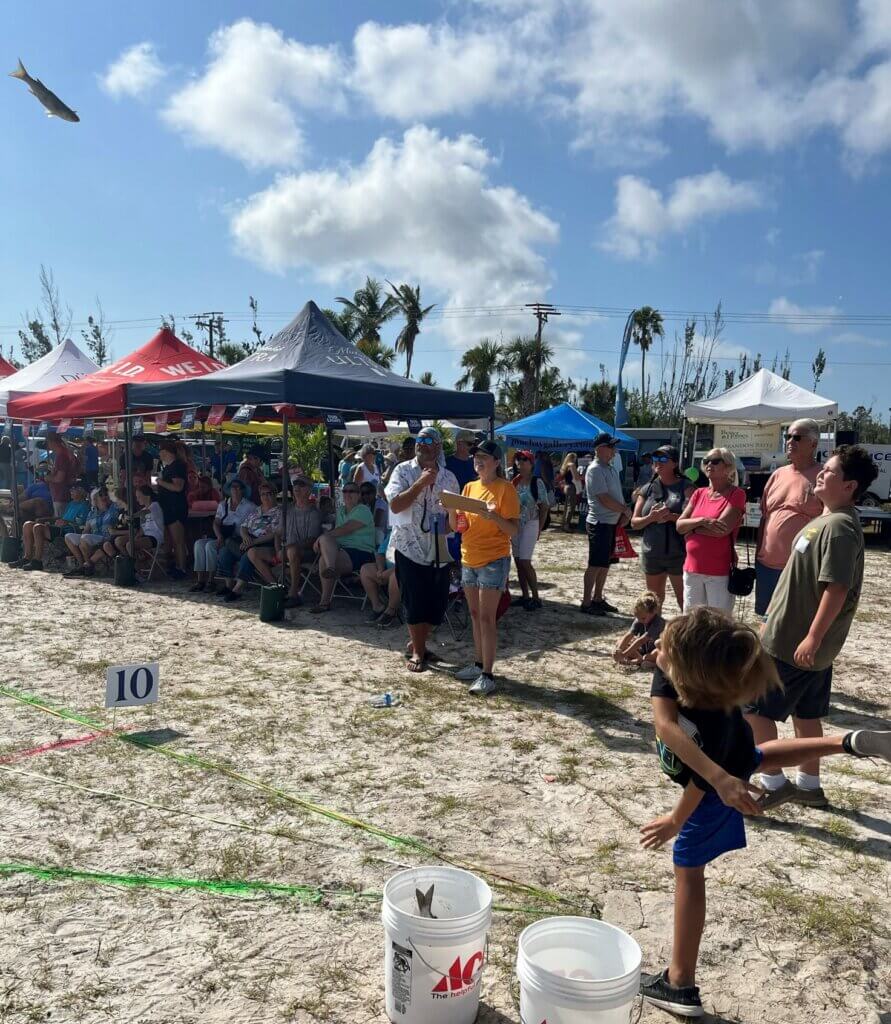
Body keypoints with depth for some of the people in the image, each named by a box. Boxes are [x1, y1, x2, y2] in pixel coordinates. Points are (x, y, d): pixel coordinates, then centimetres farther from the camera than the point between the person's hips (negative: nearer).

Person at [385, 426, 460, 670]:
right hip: (410, 547, -4)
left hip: (439, 550, 4)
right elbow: (395, 505, -15)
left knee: (438, 604, 8)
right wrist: (420, 483, -21)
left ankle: (416, 644, 30)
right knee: (415, 604, 0)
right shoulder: (403, 471, -3)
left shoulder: (448, 477, 8)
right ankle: (417, 652, 17)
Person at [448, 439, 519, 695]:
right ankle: (479, 665, 24)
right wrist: (451, 509, -10)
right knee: (475, 614, 13)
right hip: (468, 559, 7)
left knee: (487, 617, -8)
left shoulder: (505, 489, -9)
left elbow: (514, 531, -12)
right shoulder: (469, 487, 10)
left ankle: (488, 676, -4)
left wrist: (494, 516, -29)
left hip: (494, 560, -7)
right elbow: (457, 527, 9)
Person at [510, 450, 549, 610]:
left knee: (525, 561, -10)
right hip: (515, 524, 6)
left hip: (530, 524, -6)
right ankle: (525, 596, 18)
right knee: (518, 561, 8)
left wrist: (539, 529, -7)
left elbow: (544, 507, -6)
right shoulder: (514, 481, 6)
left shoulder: (537, 482, -9)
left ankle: (535, 597, 0)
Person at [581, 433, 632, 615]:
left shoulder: (611, 468, 14)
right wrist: (625, 510, -11)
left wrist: (624, 513, 1)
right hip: (600, 523, -9)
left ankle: (598, 599, 25)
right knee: (595, 564, -4)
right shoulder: (595, 470, -16)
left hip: (613, 522, 9)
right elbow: (604, 499, -21)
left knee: (605, 563, 15)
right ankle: (586, 603, 2)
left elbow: (617, 494, 18)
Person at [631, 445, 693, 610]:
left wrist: (671, 516, -25)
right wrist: (651, 518, -13)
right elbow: (634, 522, 6)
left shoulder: (685, 487, -2)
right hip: (651, 555, 5)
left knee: (684, 602, -3)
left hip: (678, 555, -4)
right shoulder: (647, 489, 9)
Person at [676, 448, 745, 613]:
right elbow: (679, 525, 4)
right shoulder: (699, 493, 12)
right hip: (692, 569, 6)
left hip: (719, 572, -6)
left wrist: (692, 528, -4)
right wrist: (702, 521, -13)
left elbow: (722, 529, -17)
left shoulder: (736, 494, -6)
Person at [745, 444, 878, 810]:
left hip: (794, 641, -10)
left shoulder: (839, 527, -21)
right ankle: (808, 784, 29)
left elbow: (836, 589, -26)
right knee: (806, 712, 18)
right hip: (797, 635, 10)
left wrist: (812, 637, -25)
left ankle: (773, 783, 9)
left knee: (754, 707, -2)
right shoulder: (828, 520, 11)